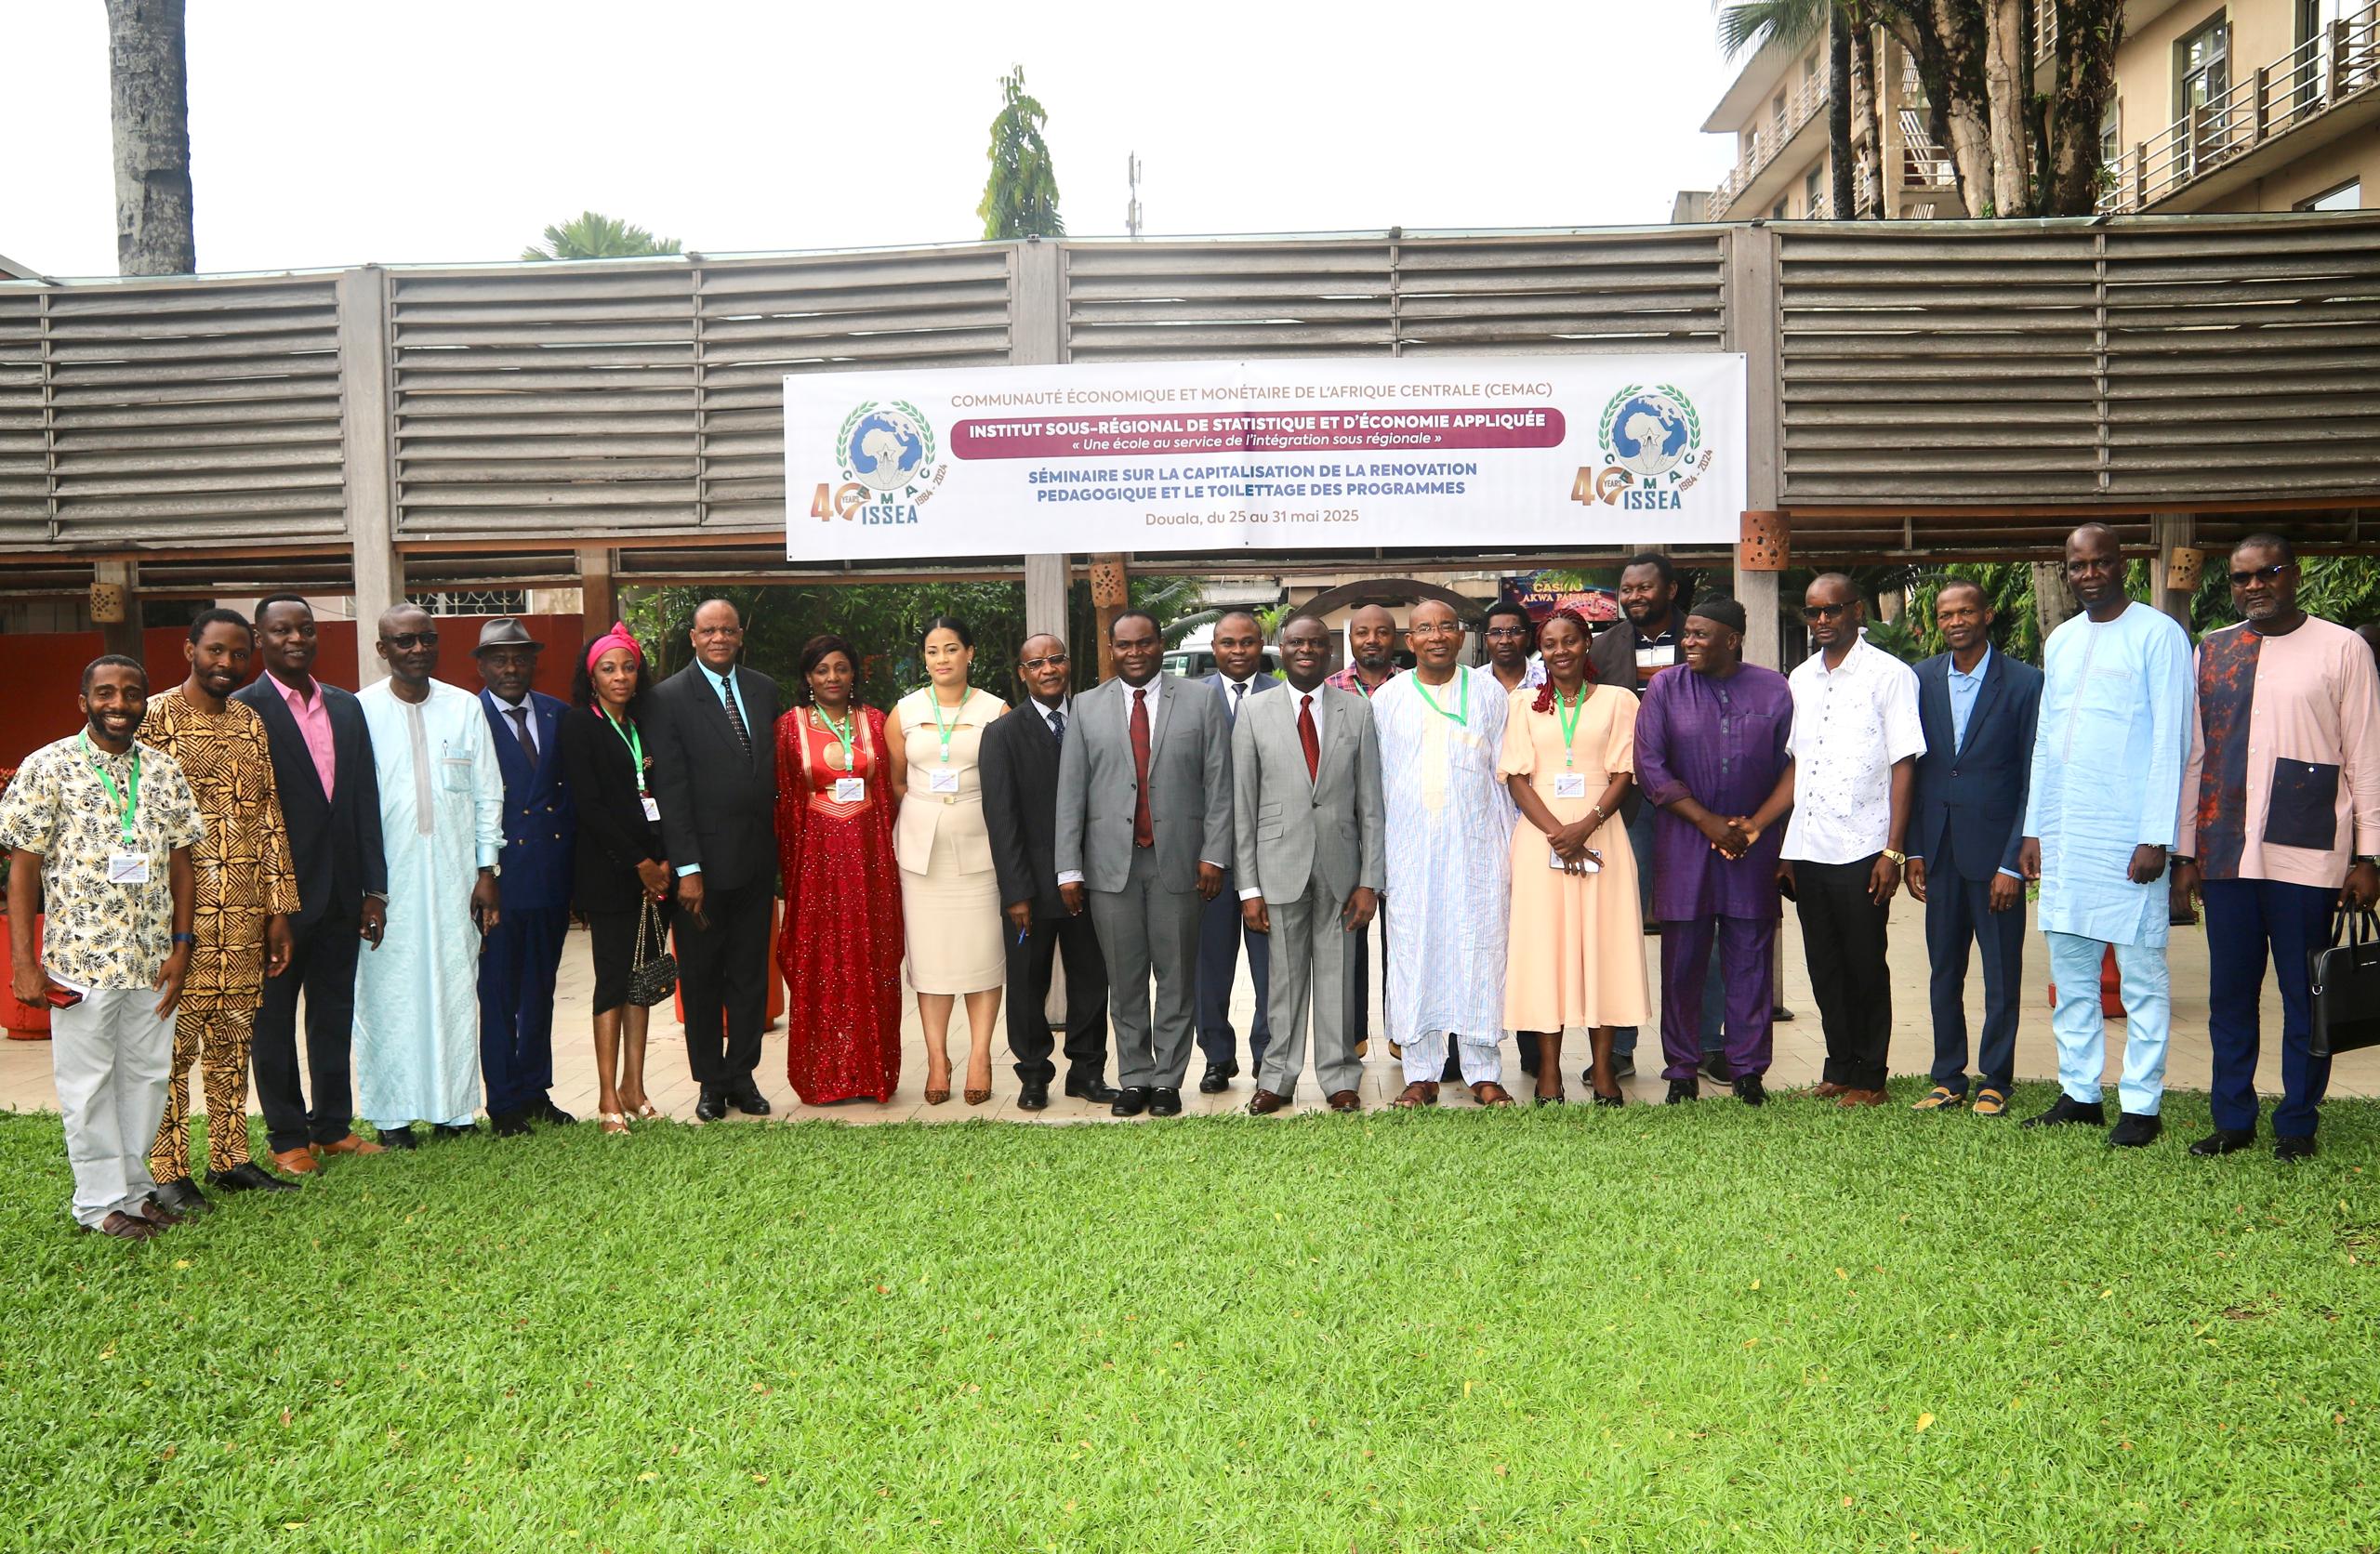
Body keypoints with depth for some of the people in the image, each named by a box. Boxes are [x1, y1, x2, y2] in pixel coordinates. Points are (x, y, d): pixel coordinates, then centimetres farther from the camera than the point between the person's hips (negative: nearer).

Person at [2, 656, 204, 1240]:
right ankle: (102, 1202, 15)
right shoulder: (48, 767, -4)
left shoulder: (162, 771, 7)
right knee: (89, 1082, 5)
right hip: (80, 957, -4)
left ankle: (135, 1187, 25)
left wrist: (181, 946, 2)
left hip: (152, 960, 4)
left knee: (147, 1075, 11)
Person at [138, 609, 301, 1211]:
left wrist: (279, 911, 10)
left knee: (234, 1039, 10)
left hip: (244, 917, 5)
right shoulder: (153, 718, -3)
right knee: (173, 1039, -2)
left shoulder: (253, 725, 13)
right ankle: (169, 1172, 7)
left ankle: (230, 1158, 19)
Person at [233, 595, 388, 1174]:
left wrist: (374, 889, 7)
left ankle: (333, 1126, 25)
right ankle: (288, 1137, 18)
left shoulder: (346, 707, 10)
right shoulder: (244, 710, -7)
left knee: (335, 1015, 13)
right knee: (272, 1021, 8)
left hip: (340, 895, 5)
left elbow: (365, 801, 10)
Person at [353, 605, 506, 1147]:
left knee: (455, 987, 5)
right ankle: (392, 1113, 11)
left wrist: (487, 870, 3)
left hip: (454, 873, 2)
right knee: (387, 988, 1)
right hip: (386, 875, -2)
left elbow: (488, 795, 9)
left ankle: (452, 1109, 13)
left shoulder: (465, 707, 7)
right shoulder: (360, 711, -1)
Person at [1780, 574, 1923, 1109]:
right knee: (1823, 965, 11)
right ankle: (1839, 1068, 22)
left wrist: (1893, 849, -12)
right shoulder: (1800, 679, 13)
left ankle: (1870, 1078, 13)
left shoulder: (1889, 675, -3)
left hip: (1861, 848, -5)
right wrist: (1785, 843, 9)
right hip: (1808, 846, 5)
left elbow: (1903, 764, -7)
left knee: (1864, 965, 3)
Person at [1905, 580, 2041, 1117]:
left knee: (2002, 975, 6)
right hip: (1940, 851, 3)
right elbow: (1911, 768, 8)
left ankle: (1994, 1081, 18)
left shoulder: (2025, 683, -5)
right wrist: (1913, 851, 3)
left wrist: (2013, 862, -10)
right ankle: (1947, 1078, 21)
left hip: (1994, 851, -3)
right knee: (1944, 972, 11)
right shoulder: (1921, 680, 5)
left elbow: (2033, 779, -6)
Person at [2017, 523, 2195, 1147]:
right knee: (2070, 969, 9)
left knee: (2140, 973, 0)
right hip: (2065, 837, 6)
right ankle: (2079, 1094, 18)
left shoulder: (2157, 635, -4)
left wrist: (2156, 838, -14)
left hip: (2129, 836, -6)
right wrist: (2034, 829, 14)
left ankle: (2141, 1106, 6)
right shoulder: (2060, 640, 16)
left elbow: (2170, 743, -8)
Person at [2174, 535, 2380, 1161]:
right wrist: (2184, 852, 10)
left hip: (2306, 857, -3)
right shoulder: (2211, 652, 11)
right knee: (2229, 993, 9)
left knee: (2305, 997, 5)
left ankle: (2297, 1126, 16)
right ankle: (2233, 1121, 19)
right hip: (2227, 853, 3)